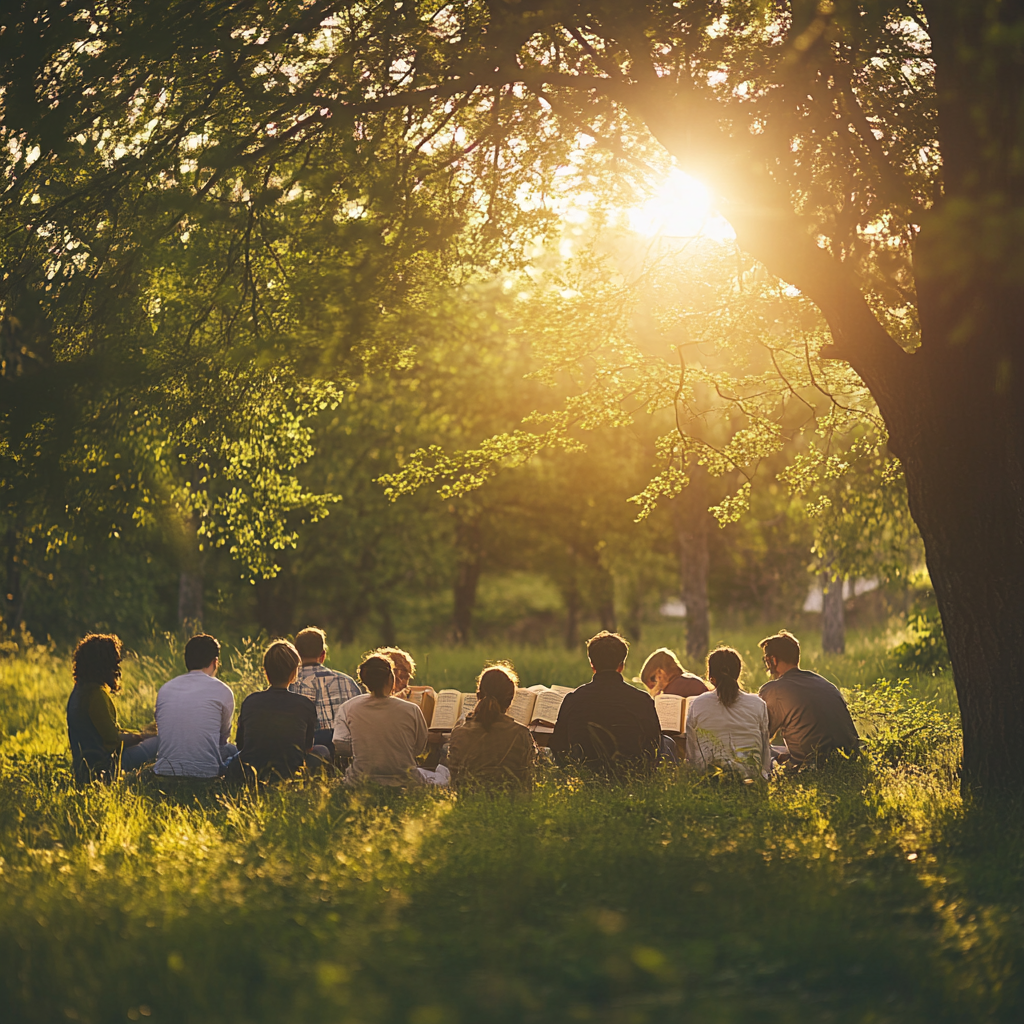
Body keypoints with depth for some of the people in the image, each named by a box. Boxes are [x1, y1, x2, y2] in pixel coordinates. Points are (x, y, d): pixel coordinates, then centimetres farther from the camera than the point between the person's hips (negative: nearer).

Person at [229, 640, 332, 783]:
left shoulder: (249, 701, -1)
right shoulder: (306, 705, -7)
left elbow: (239, 744, 13)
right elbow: (307, 748, 8)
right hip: (288, 775, -2)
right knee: (322, 750, 27)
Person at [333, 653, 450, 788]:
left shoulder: (347, 708, -8)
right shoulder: (411, 710, -12)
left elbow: (340, 748, -7)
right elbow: (420, 749, 1)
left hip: (361, 782, 1)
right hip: (404, 782, 0)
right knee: (443, 772, 27)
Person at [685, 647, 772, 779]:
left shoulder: (696, 706, 0)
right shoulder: (758, 705, 2)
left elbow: (692, 755, 7)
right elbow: (764, 748, 11)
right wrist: (765, 773, 26)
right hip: (752, 777, -1)